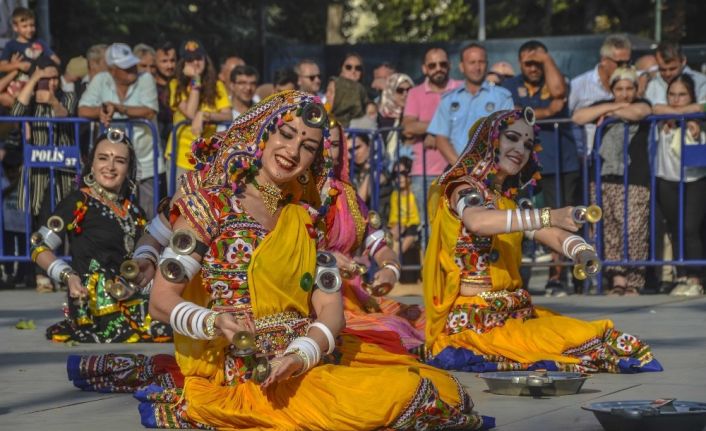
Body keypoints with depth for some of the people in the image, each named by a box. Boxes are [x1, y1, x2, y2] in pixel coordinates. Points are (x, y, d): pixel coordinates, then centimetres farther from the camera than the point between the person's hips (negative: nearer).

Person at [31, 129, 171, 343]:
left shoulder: (134, 212, 18)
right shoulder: (78, 203, 0)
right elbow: (40, 247, -2)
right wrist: (68, 276, -15)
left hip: (128, 300, 7)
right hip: (93, 301, -7)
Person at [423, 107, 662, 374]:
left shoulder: (507, 199, 18)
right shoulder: (462, 188, -6)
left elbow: (554, 235, 8)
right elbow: (476, 221, -30)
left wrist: (581, 252, -16)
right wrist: (548, 216, -38)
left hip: (512, 311, 8)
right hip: (473, 320, -8)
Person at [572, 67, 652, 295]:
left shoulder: (642, 104, 9)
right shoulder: (603, 105, 16)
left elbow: (638, 112, -17)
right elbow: (577, 117, -1)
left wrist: (610, 113, -3)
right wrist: (612, 107, -4)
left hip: (634, 182, -3)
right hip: (604, 180, 3)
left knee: (633, 230, -10)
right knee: (610, 232, -1)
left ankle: (633, 283, -8)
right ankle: (617, 279, 3)